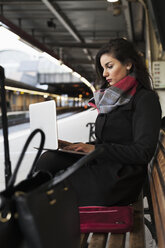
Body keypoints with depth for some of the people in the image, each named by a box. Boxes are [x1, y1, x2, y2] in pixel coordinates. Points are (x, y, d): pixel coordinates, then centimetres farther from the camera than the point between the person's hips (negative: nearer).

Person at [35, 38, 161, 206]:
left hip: (122, 178, -7)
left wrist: (95, 149, -17)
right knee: (49, 159, -12)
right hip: (100, 164, 7)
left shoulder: (146, 98, -6)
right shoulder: (111, 99, 19)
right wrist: (74, 146, 3)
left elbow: (143, 152, -15)